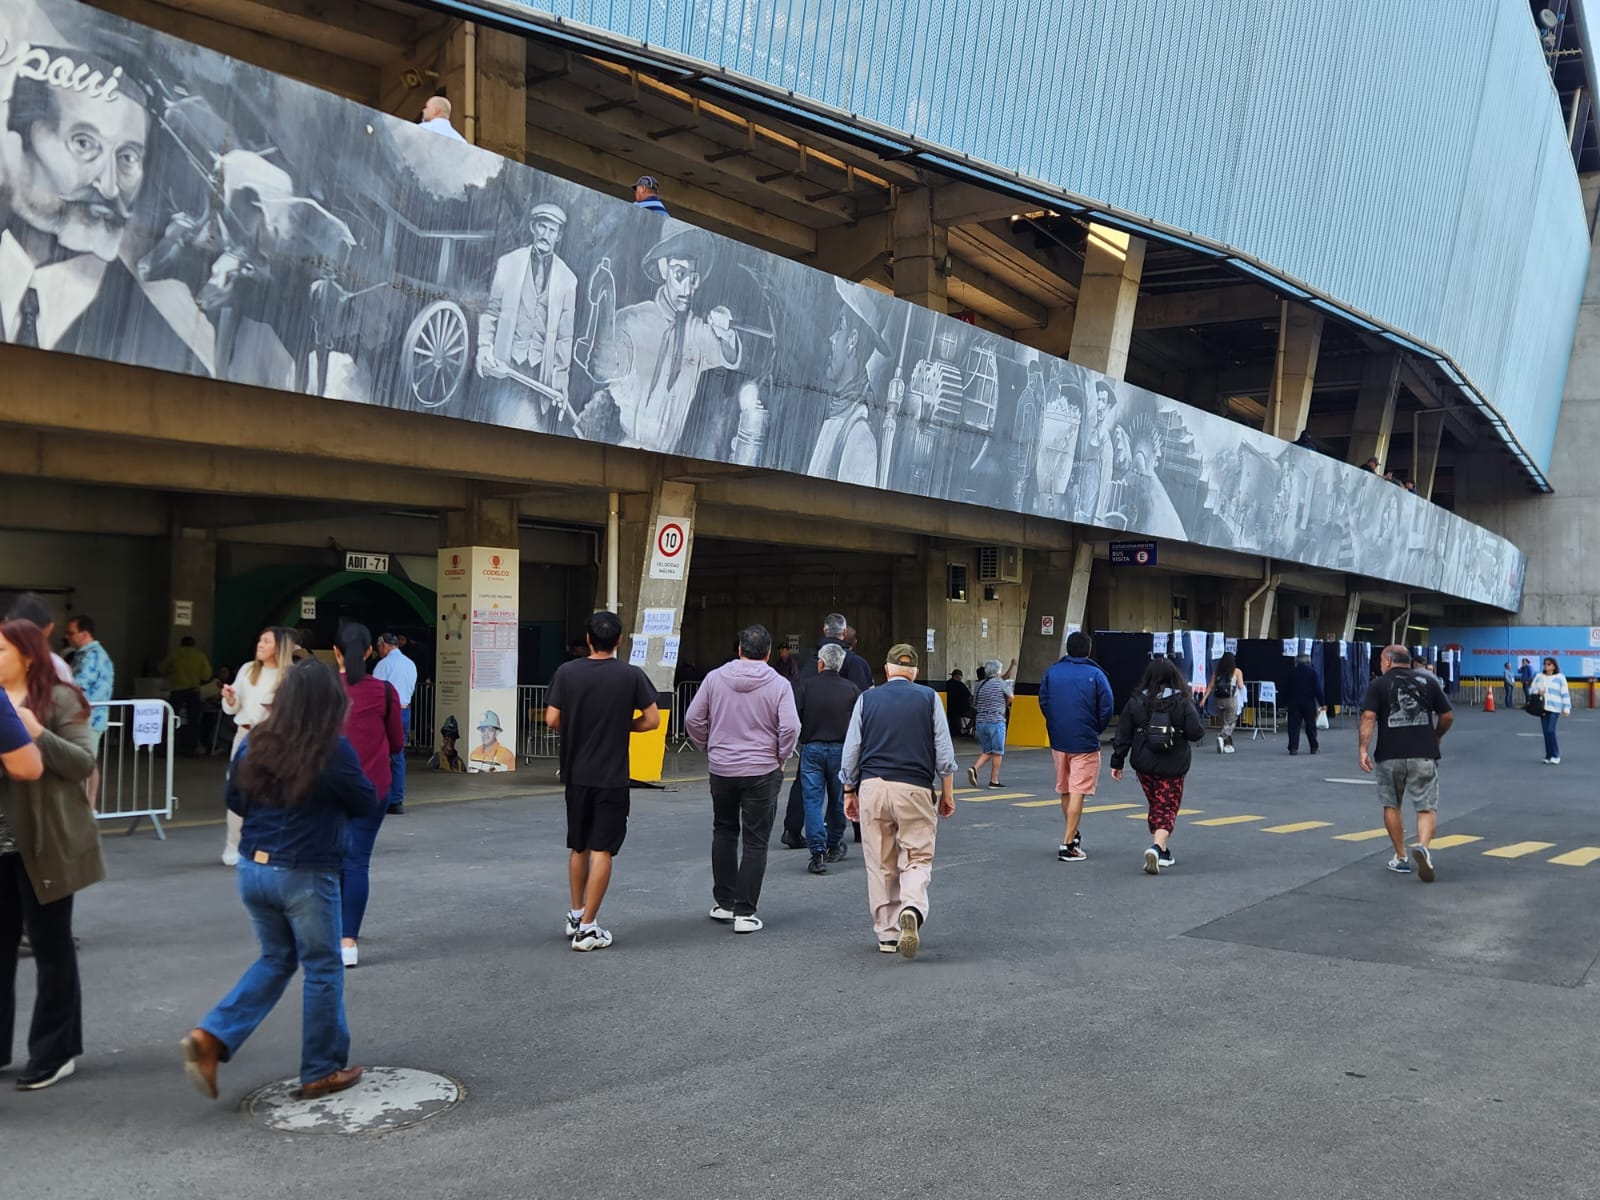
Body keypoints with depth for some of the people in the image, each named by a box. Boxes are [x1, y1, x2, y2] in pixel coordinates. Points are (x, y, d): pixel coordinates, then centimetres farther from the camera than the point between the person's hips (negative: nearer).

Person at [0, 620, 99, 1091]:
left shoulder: (59, 698, -7)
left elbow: (84, 764, -12)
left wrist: (38, 734, -24)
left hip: (44, 845, -5)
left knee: (51, 949, 7)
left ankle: (55, 1051, 17)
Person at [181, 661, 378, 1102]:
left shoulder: (254, 742, 0)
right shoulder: (334, 751, -16)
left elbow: (235, 801, 13)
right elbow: (369, 806, -4)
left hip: (253, 867, 6)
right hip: (306, 875, -6)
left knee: (276, 959, 23)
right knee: (323, 969, 10)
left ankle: (211, 1037, 8)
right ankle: (322, 1072, 20)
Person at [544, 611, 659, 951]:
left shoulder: (566, 672, -3)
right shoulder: (631, 675, -8)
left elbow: (552, 719, -6)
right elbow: (652, 720, -7)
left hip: (576, 774, 3)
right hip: (612, 777, -3)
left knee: (578, 847, 19)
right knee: (601, 850, 1)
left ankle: (576, 914, 30)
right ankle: (587, 927, 1)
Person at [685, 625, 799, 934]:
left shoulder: (715, 678, -1)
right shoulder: (778, 685, -7)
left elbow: (693, 719, 0)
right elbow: (790, 728, -16)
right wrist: (781, 757, 0)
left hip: (721, 769, 3)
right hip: (761, 772, -3)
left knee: (724, 833, 20)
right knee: (755, 842, 4)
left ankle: (723, 902, 26)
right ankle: (744, 912, 4)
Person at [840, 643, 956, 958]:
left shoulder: (867, 699, 10)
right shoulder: (929, 698, 7)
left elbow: (851, 750, 10)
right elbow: (944, 751, 5)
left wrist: (849, 792, 18)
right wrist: (946, 792, 12)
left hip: (872, 787, 1)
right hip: (915, 789, -1)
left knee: (881, 865, 9)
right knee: (917, 859, 3)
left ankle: (887, 934, 12)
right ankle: (912, 908, -25)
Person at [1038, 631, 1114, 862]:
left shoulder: (1052, 672, 1)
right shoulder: (1095, 675, -9)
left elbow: (1043, 702, 5)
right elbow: (1107, 708, -9)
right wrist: (1096, 730, 8)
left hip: (1058, 741, 4)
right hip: (1085, 743, -4)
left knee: (1064, 791, 18)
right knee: (1077, 793, -2)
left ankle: (1073, 834, 36)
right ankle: (1068, 845, -6)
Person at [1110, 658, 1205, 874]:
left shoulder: (1136, 702, -2)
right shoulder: (1182, 702, -8)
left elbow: (1123, 735, -1)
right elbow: (1195, 733, -10)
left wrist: (1117, 762, 5)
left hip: (1144, 766, 3)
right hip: (1172, 767, -3)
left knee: (1156, 807, 19)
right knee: (1168, 809, 2)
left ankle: (1162, 851, 25)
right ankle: (1157, 848, -21)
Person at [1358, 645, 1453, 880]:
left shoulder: (1378, 684, 1)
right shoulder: (1428, 681, 8)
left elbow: (1368, 717, -12)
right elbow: (1447, 716, 11)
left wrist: (1363, 749, -15)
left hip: (1389, 756, 0)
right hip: (1424, 755, 1)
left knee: (1391, 805, 18)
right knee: (1427, 808, 2)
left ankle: (1401, 858, 22)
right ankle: (1422, 846, -25)